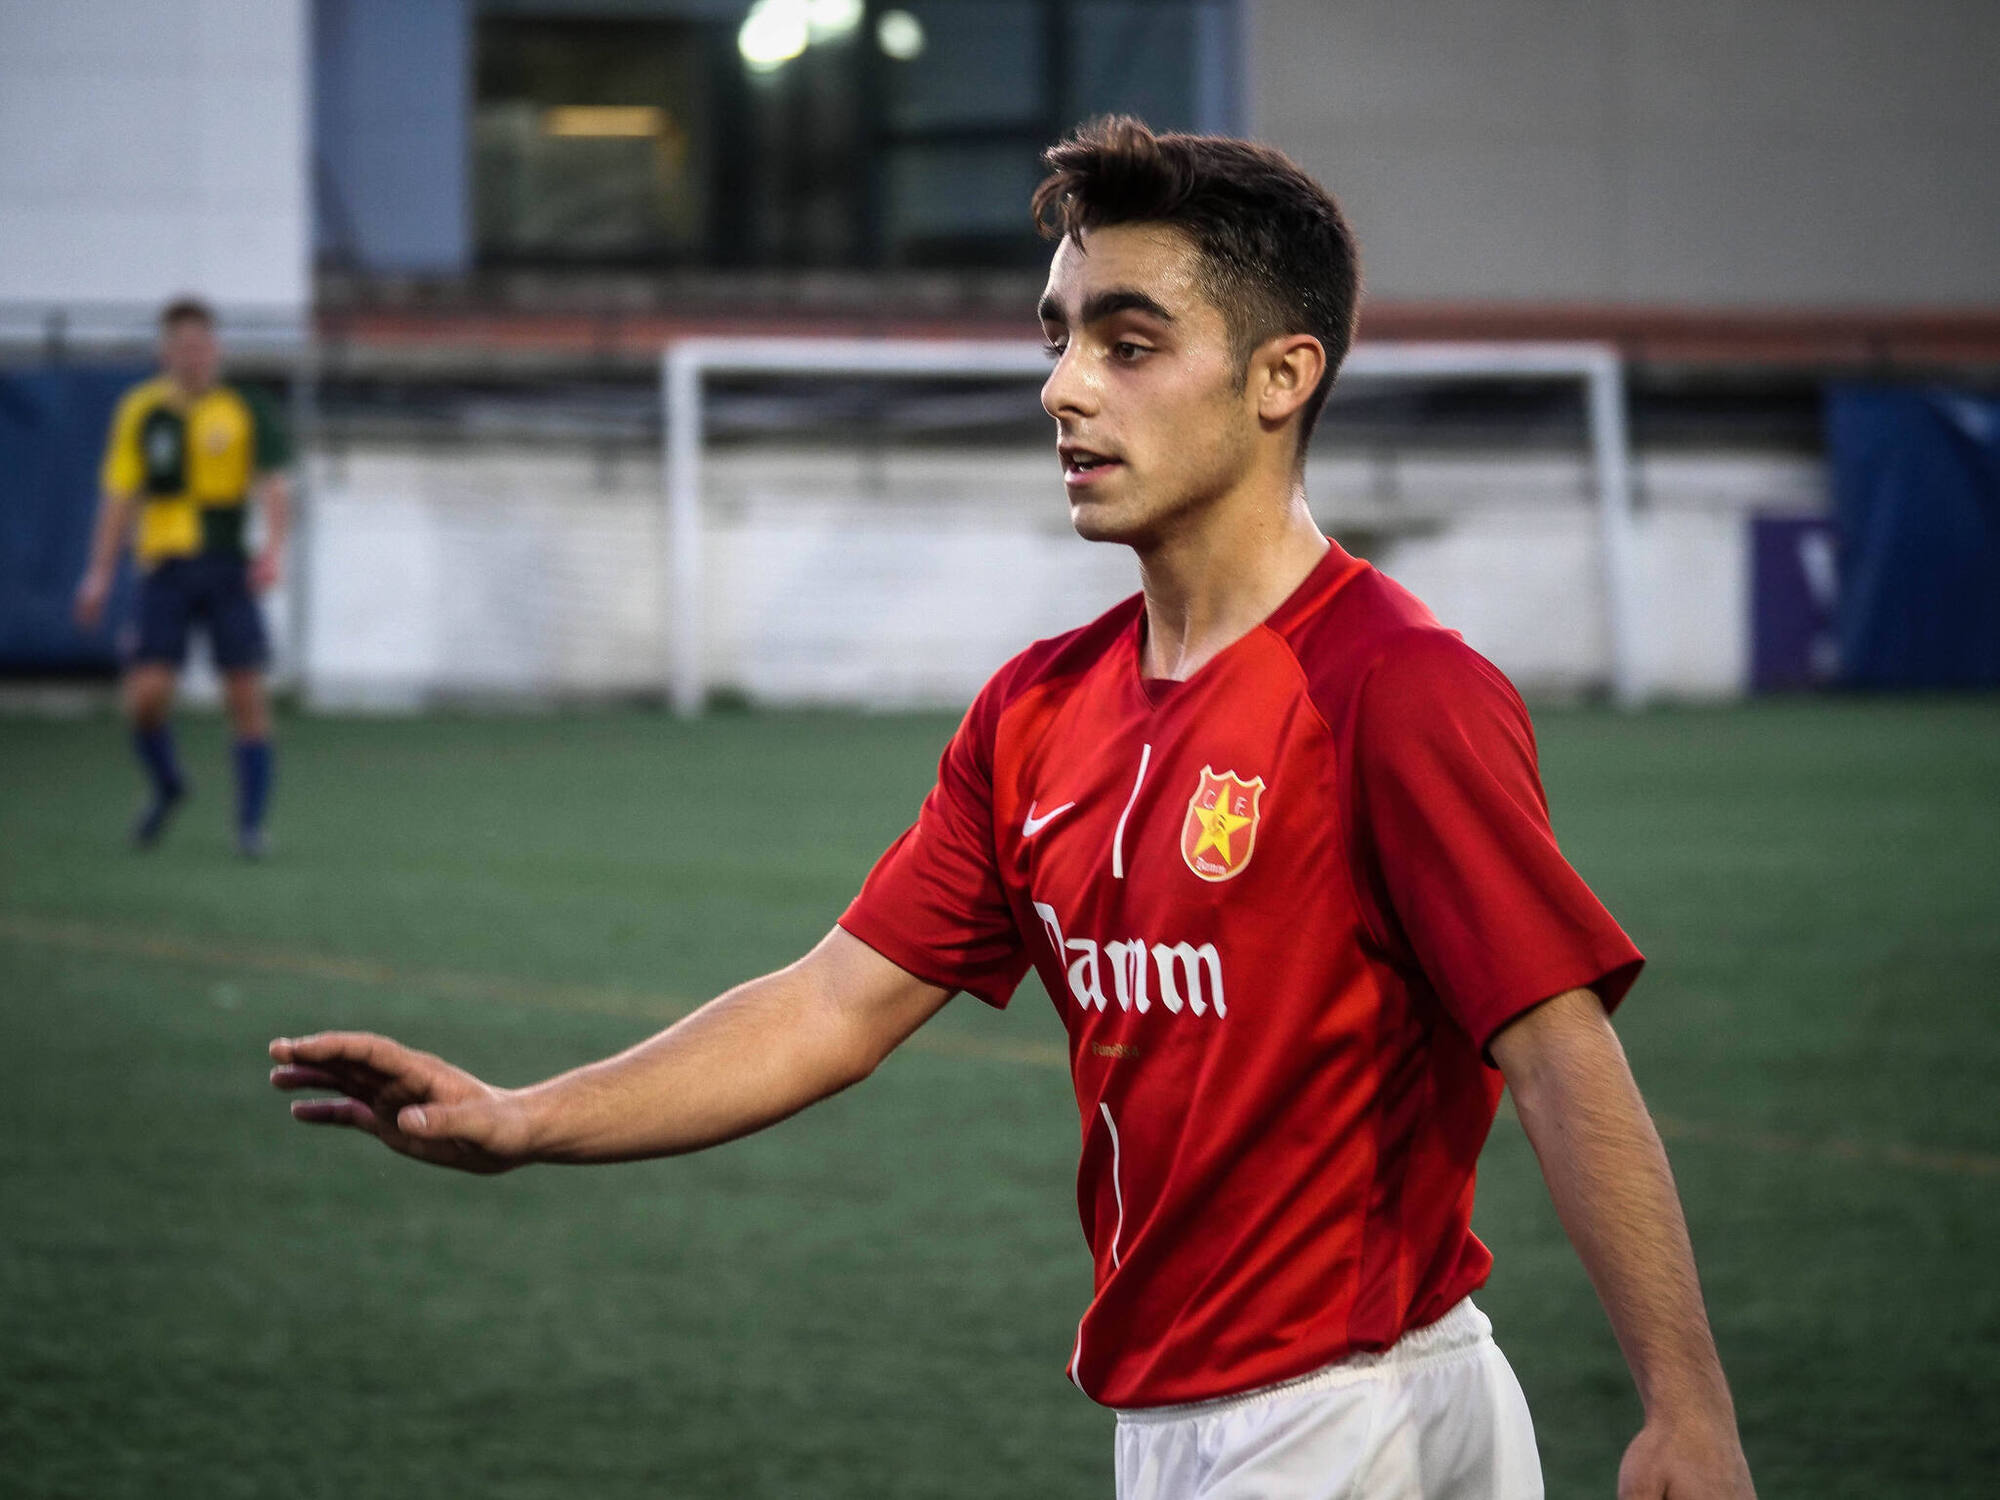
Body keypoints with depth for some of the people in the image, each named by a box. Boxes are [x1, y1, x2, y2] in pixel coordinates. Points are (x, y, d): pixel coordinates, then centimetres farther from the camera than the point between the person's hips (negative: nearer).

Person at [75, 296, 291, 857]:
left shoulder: (244, 411, 2)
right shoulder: (140, 411, 7)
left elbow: (272, 485, -6)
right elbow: (120, 494, 11)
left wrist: (273, 547, -23)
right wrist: (101, 573, 7)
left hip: (228, 566, -1)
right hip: (165, 564, 1)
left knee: (246, 694, -6)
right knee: (146, 695, -9)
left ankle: (251, 824, 4)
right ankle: (165, 785, 20)